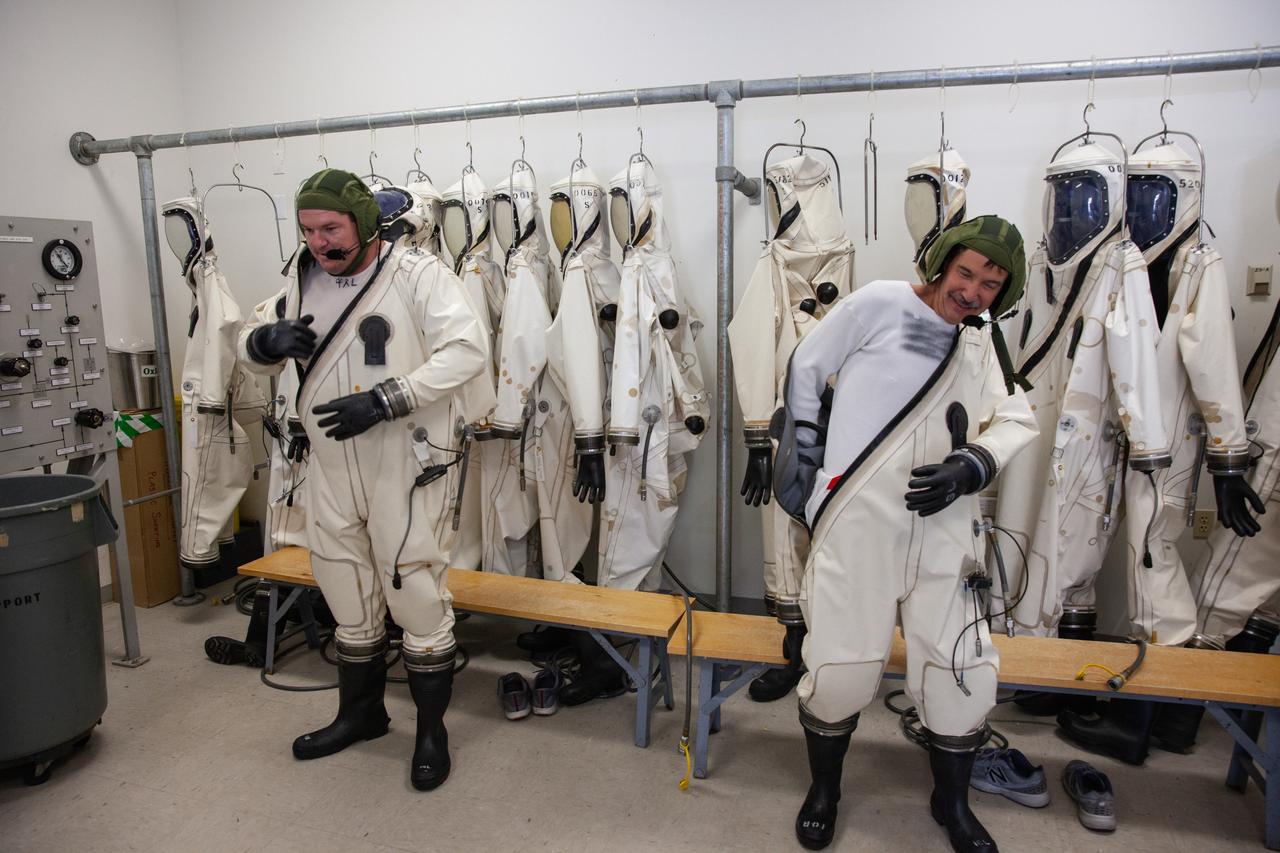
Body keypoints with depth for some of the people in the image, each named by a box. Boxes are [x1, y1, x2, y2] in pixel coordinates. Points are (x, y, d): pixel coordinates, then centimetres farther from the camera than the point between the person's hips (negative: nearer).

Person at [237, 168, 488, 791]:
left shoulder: (417, 273, -11)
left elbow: (468, 348, -20)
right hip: (330, 465, 6)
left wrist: (384, 400, -25)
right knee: (347, 596, 19)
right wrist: (265, 340, -11)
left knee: (417, 594, 2)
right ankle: (360, 712, 40)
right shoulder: (300, 280, 8)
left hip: (404, 464, -6)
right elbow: (250, 352, 15)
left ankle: (432, 730, 22)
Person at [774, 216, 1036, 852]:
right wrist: (805, 452, 5)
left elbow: (1015, 423, 11)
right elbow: (806, 366, 6)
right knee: (839, 673, -2)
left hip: (944, 530, 5)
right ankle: (823, 790, 30)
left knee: (962, 674, 4)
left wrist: (971, 466, -9)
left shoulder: (979, 346, 18)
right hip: (858, 524, -5)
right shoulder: (880, 304, 1)